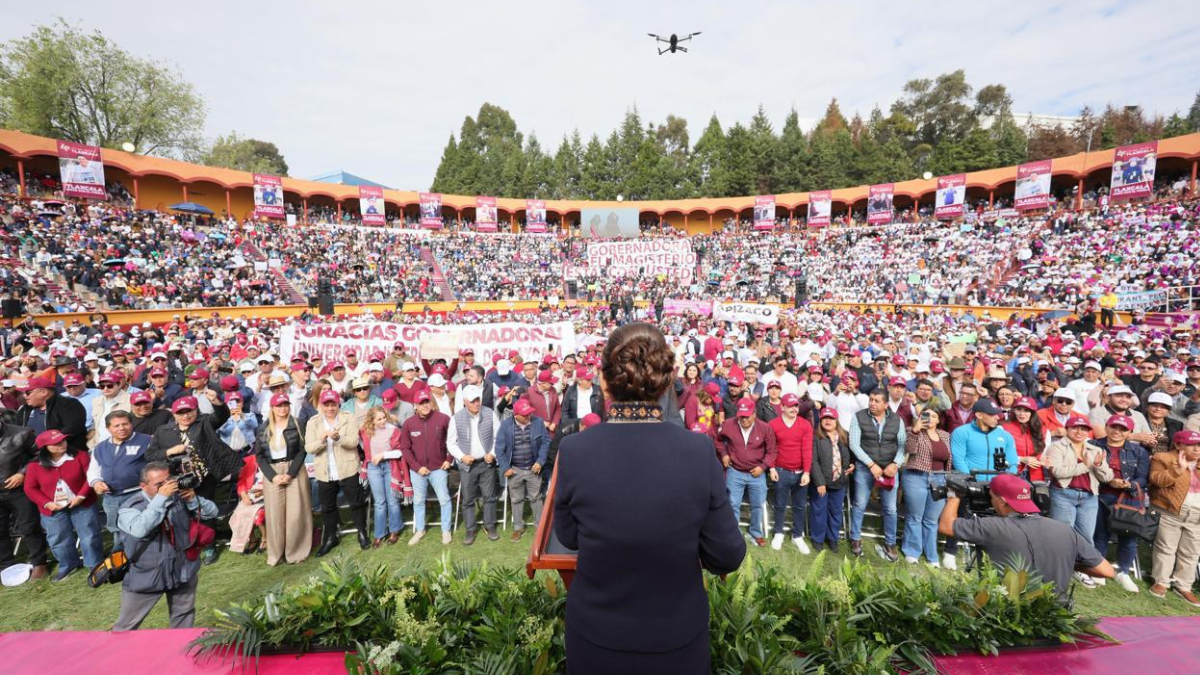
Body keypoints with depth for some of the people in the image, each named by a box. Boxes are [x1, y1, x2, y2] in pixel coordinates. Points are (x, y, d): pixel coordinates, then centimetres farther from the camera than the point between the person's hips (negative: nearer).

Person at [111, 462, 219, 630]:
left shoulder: (179, 497, -4)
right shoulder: (131, 507, -13)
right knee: (126, 626, 10)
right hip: (146, 575, -3)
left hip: (182, 570, 3)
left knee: (184, 619, 18)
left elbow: (211, 512, -4)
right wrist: (161, 498, -35)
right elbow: (139, 529, -33)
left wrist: (193, 499, -21)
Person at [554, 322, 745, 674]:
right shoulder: (700, 450, -21)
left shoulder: (574, 450, -21)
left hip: (596, 635, 0)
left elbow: (569, 537, -5)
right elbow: (728, 556, -12)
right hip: (677, 637, 0)